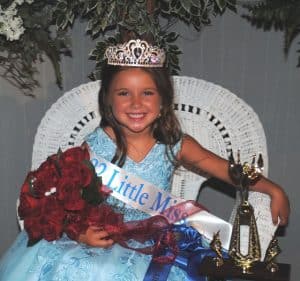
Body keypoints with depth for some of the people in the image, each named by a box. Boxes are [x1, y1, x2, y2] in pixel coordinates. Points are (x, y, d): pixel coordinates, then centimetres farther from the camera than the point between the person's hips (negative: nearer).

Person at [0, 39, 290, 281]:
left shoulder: (176, 146, -3)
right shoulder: (93, 148, -8)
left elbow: (229, 170, 4)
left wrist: (274, 190, -1)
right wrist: (82, 232, -23)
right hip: (103, 245, -1)